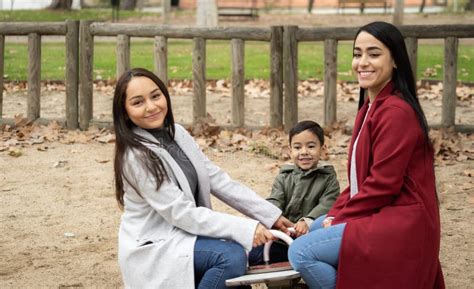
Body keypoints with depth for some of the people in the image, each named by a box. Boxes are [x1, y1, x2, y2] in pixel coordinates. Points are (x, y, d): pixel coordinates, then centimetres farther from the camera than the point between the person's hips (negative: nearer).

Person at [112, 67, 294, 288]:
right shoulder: (136, 156, -21)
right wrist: (245, 229, -27)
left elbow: (218, 180, 3)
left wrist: (270, 215, -4)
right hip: (154, 248, -7)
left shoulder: (177, 133, 2)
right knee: (232, 255, -26)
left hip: (184, 234, 7)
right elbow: (181, 214, -23)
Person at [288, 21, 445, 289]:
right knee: (314, 228, 25)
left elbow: (382, 185, -20)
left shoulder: (396, 111, -19)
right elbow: (362, 175, 17)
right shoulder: (372, 105, 14)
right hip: (378, 213, 11)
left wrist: (340, 218, -10)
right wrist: (335, 213, 4)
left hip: (400, 222, -11)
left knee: (302, 252, -18)